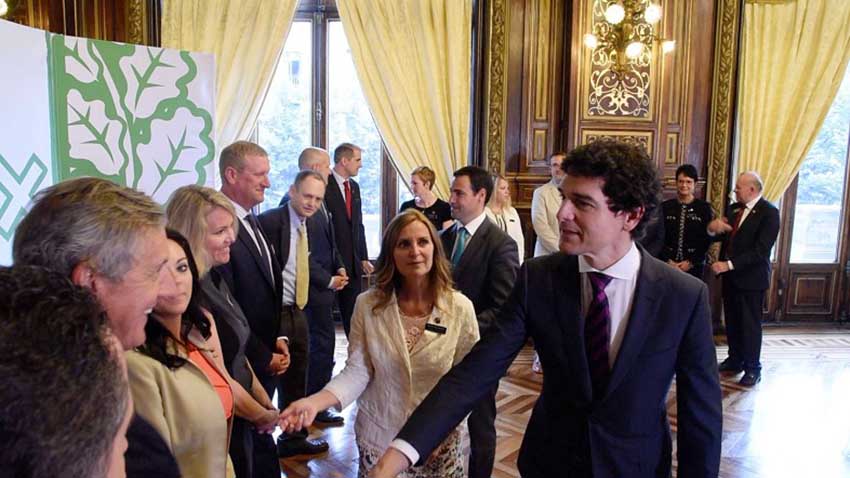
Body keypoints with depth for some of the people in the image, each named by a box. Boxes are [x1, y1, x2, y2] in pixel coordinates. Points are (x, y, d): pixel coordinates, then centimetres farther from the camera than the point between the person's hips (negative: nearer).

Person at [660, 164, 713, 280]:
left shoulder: (704, 207, 2)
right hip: (667, 265, 1)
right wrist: (668, 261, -8)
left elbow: (707, 239, 0)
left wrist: (691, 262, -8)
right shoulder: (665, 206, 4)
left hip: (694, 265, -1)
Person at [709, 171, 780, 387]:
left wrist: (729, 264, -26)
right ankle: (735, 360, 29)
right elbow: (721, 236, 8)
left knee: (750, 323, 4)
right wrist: (713, 228, -16)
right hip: (730, 275, 6)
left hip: (751, 277, -6)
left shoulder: (769, 212, -13)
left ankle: (752, 368, 16)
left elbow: (761, 249, -21)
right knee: (732, 321, 14)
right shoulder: (733, 209, 8)